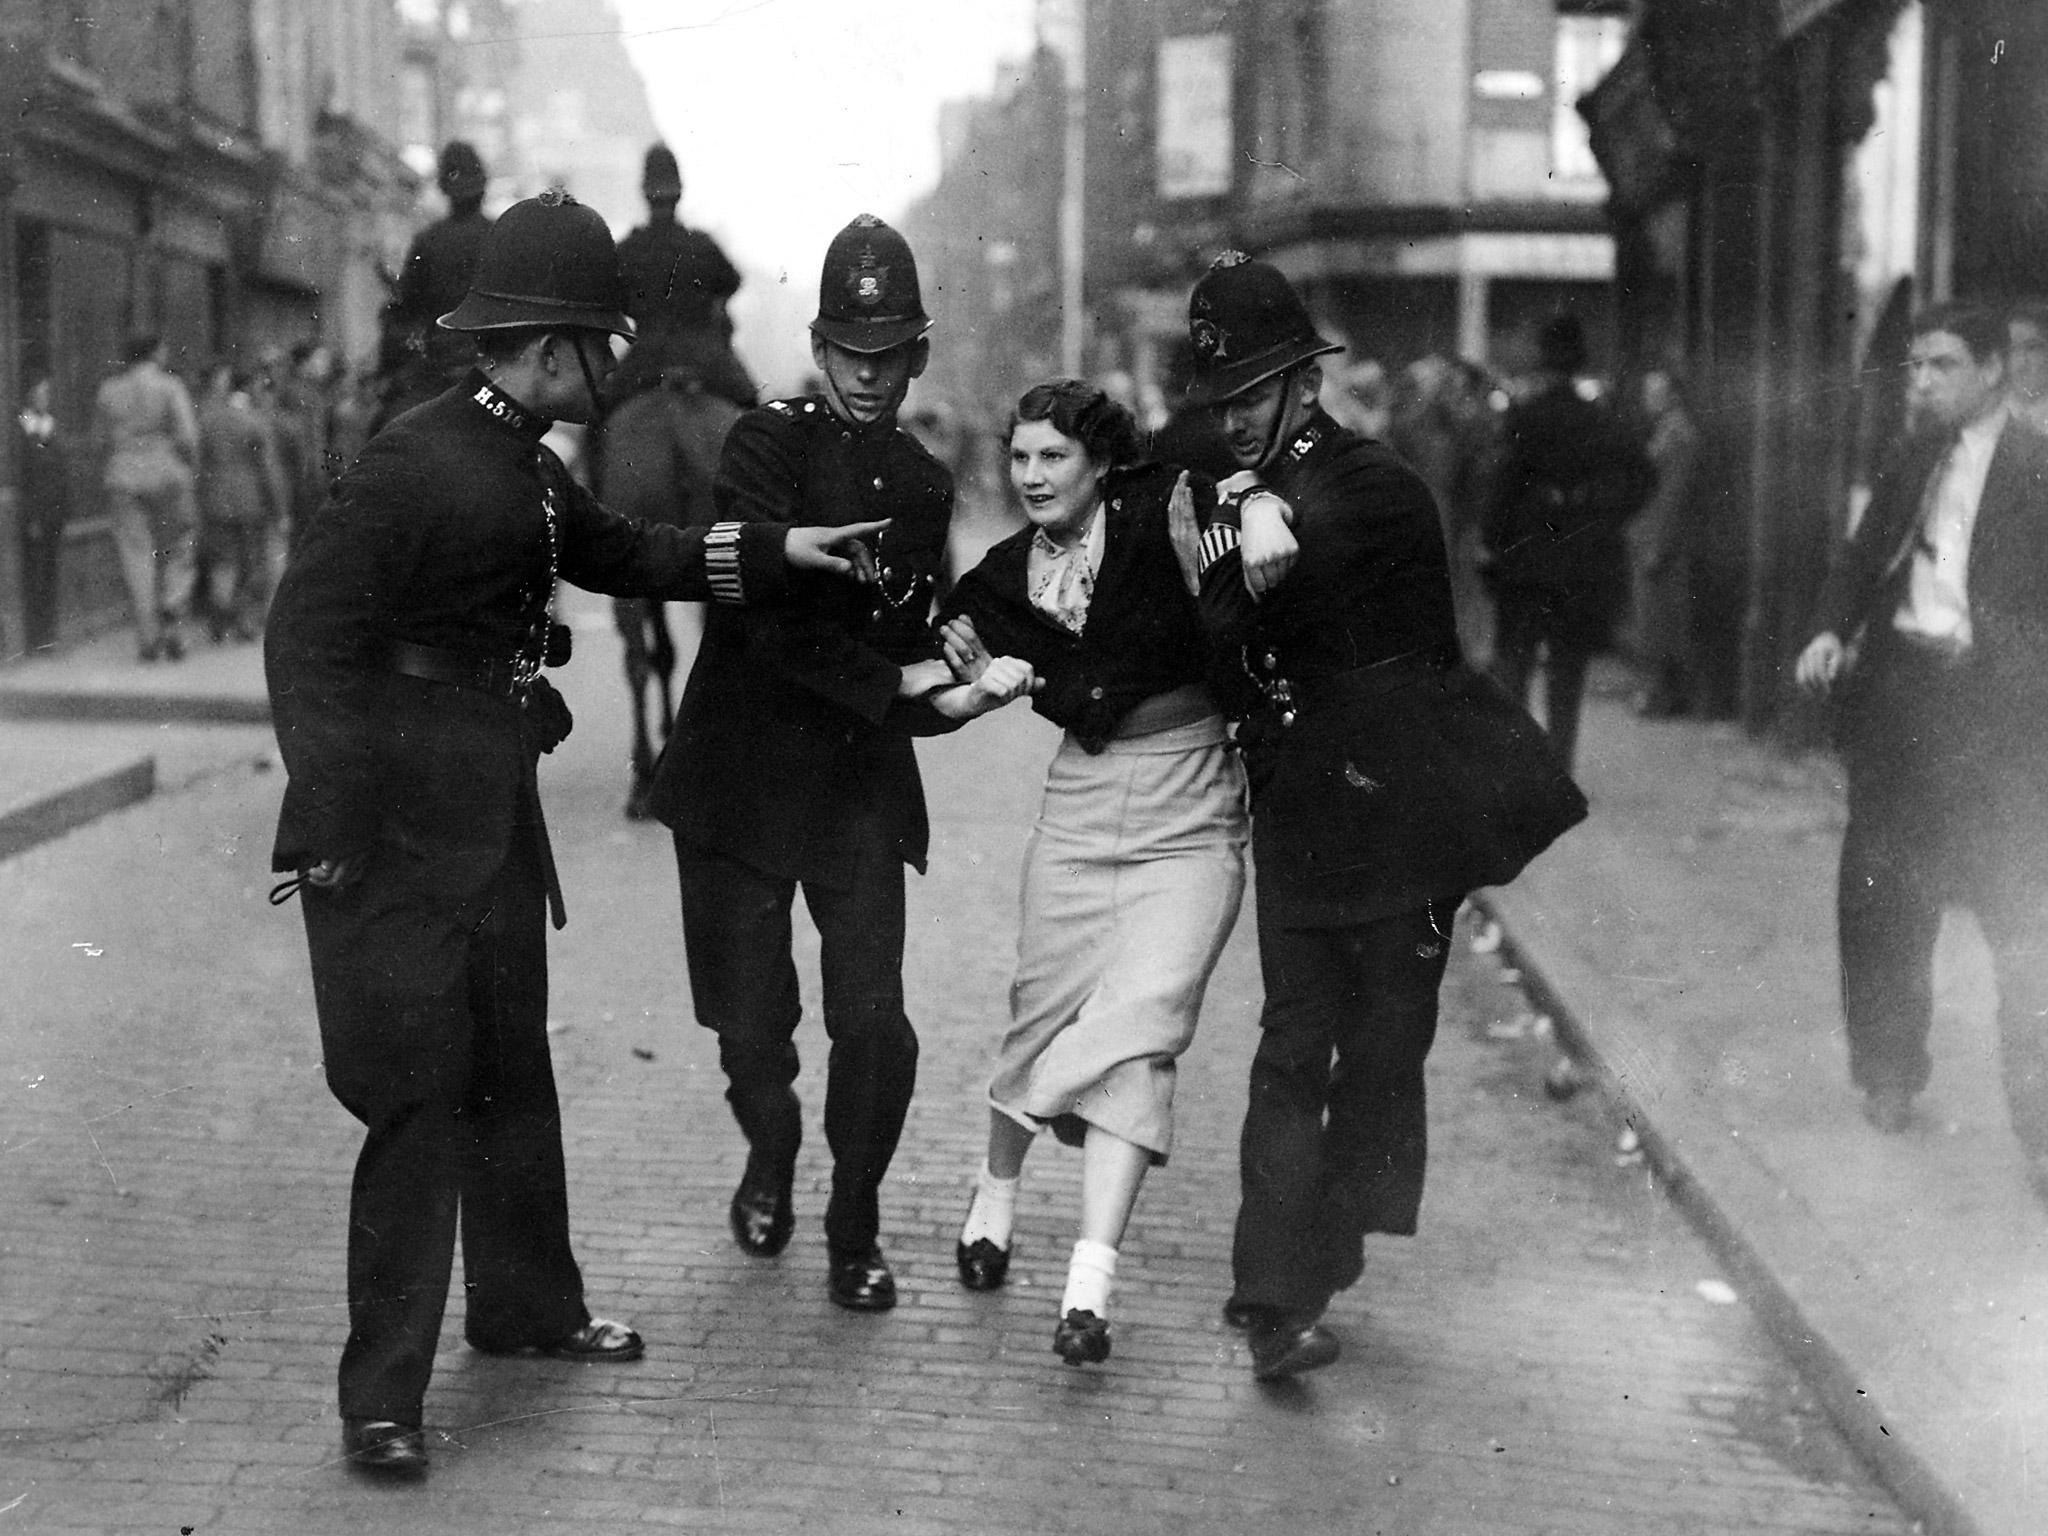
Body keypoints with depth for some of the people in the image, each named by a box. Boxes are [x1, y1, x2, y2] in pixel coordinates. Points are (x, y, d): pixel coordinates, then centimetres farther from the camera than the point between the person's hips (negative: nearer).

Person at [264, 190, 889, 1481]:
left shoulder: (530, 468, 9)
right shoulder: (416, 463, -19)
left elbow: (624, 555, 24)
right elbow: (307, 633, -20)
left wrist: (780, 552, 17)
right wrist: (326, 825, -23)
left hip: (497, 818, 9)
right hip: (400, 832, -9)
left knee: (512, 1070, 19)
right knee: (421, 1095, -5)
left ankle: (527, 1303, 36)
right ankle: (384, 1390, 5)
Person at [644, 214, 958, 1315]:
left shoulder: (923, 484, 11)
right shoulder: (766, 445, -5)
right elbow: (766, 617, -16)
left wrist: (954, 685, -4)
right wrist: (895, 681, -18)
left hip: (859, 785, 3)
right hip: (742, 773, -3)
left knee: (874, 1024, -8)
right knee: (749, 1026, 4)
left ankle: (855, 1230, 15)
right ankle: (771, 1159, 38)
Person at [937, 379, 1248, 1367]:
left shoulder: (1153, 515, -4)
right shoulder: (1004, 575, 7)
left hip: (1191, 819, -3)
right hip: (1080, 811, 3)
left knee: (1136, 1025, -14)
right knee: (1045, 1016, 6)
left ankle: (1090, 1284, -18)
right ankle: (995, 1193, 35)